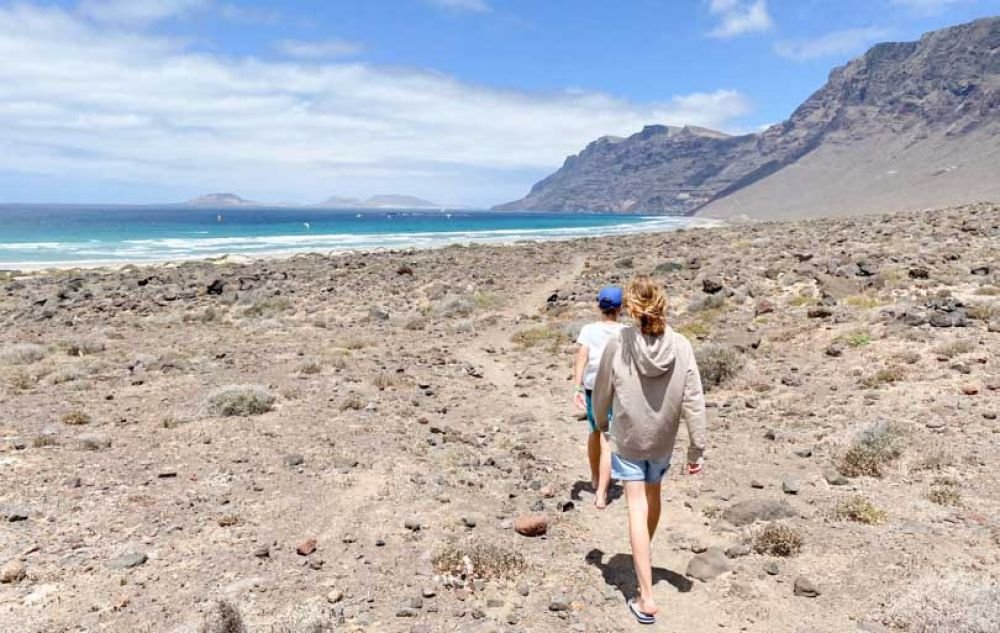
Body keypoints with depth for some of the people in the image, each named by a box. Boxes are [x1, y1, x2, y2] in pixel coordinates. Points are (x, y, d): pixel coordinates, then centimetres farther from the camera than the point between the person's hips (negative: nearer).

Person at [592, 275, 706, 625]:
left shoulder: (618, 343, -17)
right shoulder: (680, 346, -14)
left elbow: (602, 391, -3)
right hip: (663, 440, 3)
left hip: (627, 439, -2)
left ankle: (646, 598, 0)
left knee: (637, 508, 2)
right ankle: (645, 555, 49)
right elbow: (693, 402, -12)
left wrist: (601, 422, 16)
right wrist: (697, 449, -4)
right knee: (653, 495, 25)